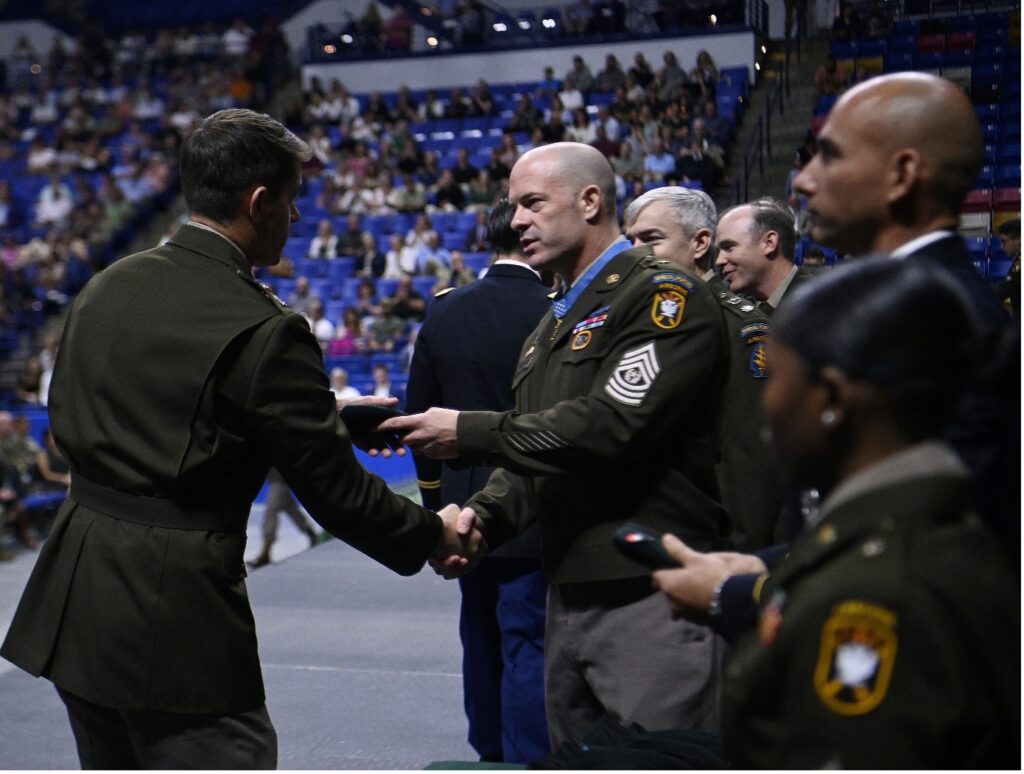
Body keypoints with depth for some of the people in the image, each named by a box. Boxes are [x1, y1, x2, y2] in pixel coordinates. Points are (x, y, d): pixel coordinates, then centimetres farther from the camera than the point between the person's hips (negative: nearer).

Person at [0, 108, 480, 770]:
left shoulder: (105, 288, 5)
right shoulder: (263, 331, -17)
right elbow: (334, 488, -13)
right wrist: (434, 534, 5)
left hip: (71, 610, 8)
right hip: (177, 621, -8)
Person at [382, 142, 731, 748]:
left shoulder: (664, 294, -9)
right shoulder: (552, 326, 20)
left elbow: (610, 425, -21)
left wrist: (469, 433, -14)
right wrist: (485, 514, -1)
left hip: (655, 600, -9)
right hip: (569, 596, 9)